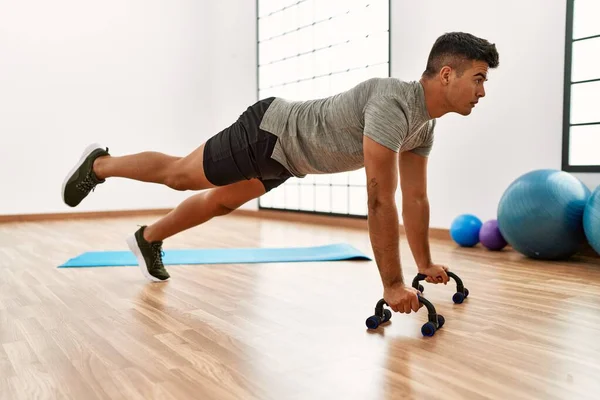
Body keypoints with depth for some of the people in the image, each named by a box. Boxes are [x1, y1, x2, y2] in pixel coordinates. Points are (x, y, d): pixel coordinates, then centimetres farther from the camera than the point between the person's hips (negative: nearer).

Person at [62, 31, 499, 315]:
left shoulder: (425, 126, -4)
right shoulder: (392, 104, -35)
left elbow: (415, 198, 3)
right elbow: (381, 201, -38)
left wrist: (426, 264, 4)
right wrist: (393, 285, -32)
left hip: (286, 154, 8)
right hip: (268, 132, -8)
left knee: (221, 203, 22)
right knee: (179, 175, 10)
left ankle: (148, 239, 44)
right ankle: (98, 165, 38)